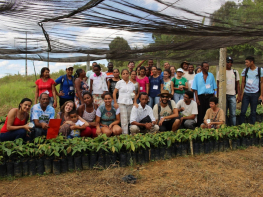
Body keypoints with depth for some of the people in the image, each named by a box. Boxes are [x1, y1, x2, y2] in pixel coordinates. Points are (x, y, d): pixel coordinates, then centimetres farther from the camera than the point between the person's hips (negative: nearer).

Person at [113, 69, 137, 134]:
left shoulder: (131, 83, 10)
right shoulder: (119, 83, 2)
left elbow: (134, 94, 14)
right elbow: (114, 93, 1)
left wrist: (135, 102, 3)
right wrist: (115, 103, -5)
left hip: (130, 104, 3)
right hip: (122, 103, -3)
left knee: (129, 119, 7)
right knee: (124, 120, -8)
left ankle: (130, 133, 17)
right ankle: (125, 134, -6)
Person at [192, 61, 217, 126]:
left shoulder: (211, 75, 11)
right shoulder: (197, 76, 5)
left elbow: (214, 87, 11)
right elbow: (195, 89, 2)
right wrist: (197, 99, -6)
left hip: (210, 96, 2)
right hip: (201, 96, -2)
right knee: (201, 113, 0)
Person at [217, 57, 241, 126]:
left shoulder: (235, 72, 12)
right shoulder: (220, 72, 4)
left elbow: (237, 84, 12)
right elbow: (218, 85, 2)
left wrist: (239, 95, 5)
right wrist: (218, 96, -6)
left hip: (232, 95, 2)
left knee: (233, 114, 2)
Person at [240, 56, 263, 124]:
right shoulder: (245, 70, 4)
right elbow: (243, 82, 8)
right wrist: (241, 93, 4)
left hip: (255, 94, -2)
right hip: (246, 93, 2)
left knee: (253, 112, 5)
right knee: (243, 111, -2)